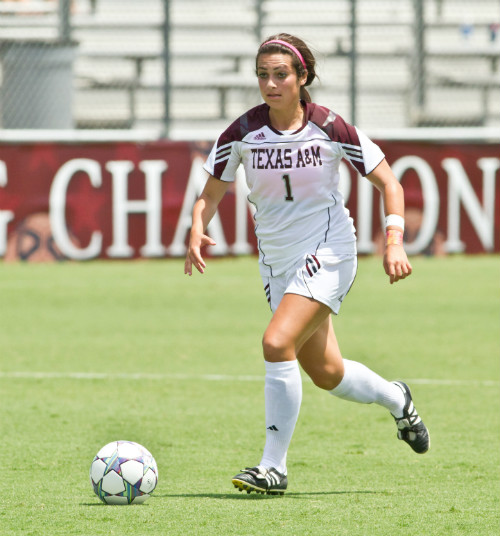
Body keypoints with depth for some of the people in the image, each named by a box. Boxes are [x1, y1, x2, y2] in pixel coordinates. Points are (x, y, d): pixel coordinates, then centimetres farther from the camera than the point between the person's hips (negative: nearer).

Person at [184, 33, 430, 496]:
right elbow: (211, 193, 2)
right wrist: (197, 232, -19)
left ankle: (274, 467, -15)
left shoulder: (331, 129, -13)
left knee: (278, 343, -24)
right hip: (278, 262, 4)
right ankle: (396, 399, 43)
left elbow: (389, 183, -3)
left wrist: (394, 241, -16)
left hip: (327, 253, -4)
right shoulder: (242, 133, -7)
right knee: (326, 373, 11)